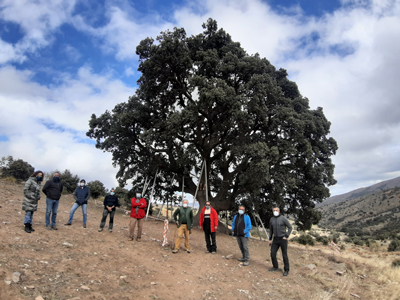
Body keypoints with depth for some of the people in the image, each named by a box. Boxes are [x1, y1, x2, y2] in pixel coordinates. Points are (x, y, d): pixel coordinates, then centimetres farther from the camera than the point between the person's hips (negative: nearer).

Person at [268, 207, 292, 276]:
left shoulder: (283, 218, -9)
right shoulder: (271, 219, 6)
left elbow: (290, 227, -4)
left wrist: (286, 236, -11)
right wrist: (270, 239, 13)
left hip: (283, 239, -5)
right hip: (275, 239, 5)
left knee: (284, 255, 2)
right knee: (272, 254, 3)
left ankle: (286, 270, 14)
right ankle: (275, 267, 23)